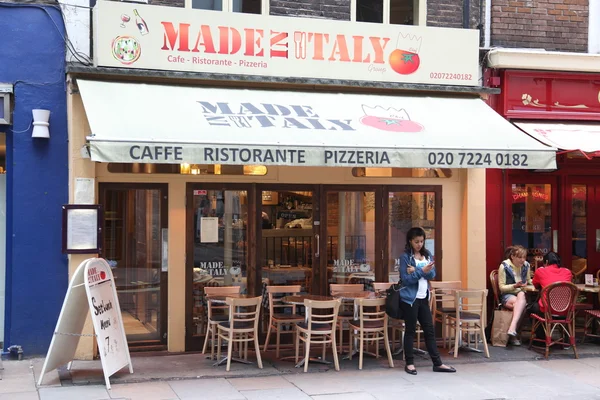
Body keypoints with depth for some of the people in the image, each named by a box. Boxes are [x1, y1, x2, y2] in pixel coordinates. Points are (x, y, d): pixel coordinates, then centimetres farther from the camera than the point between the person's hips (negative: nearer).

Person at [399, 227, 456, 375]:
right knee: (410, 330, 3)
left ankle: (437, 363, 13)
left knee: (429, 329, 8)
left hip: (423, 298, 5)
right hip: (410, 298, -5)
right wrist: (422, 271, -25)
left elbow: (432, 275, -2)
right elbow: (406, 279, -14)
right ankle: (409, 363, 12)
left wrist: (416, 271, -17)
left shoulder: (427, 255, 8)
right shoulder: (405, 257, -8)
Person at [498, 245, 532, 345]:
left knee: (521, 296, -36)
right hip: (507, 295, -3)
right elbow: (502, 287, -5)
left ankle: (512, 328, -49)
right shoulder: (504, 266, -6)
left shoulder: (526, 265, 8)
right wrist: (515, 285, -19)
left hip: (521, 293, 3)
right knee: (521, 303, -36)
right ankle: (513, 334, -39)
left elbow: (528, 281, 25)